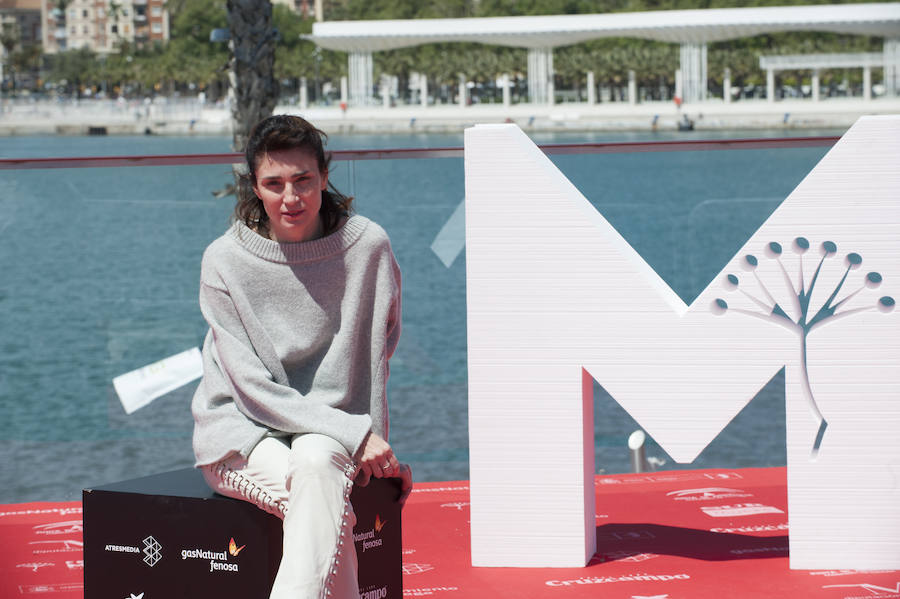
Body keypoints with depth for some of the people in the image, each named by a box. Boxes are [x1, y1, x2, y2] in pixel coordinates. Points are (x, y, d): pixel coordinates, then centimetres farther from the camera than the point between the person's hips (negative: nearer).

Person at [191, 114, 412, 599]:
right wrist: (354, 435, -17)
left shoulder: (367, 246, -3)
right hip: (241, 432, -1)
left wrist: (372, 441, -2)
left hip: (333, 431, 1)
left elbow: (378, 348, 10)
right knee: (320, 493, -33)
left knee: (317, 462, -35)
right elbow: (252, 386, -10)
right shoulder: (225, 262, -6)